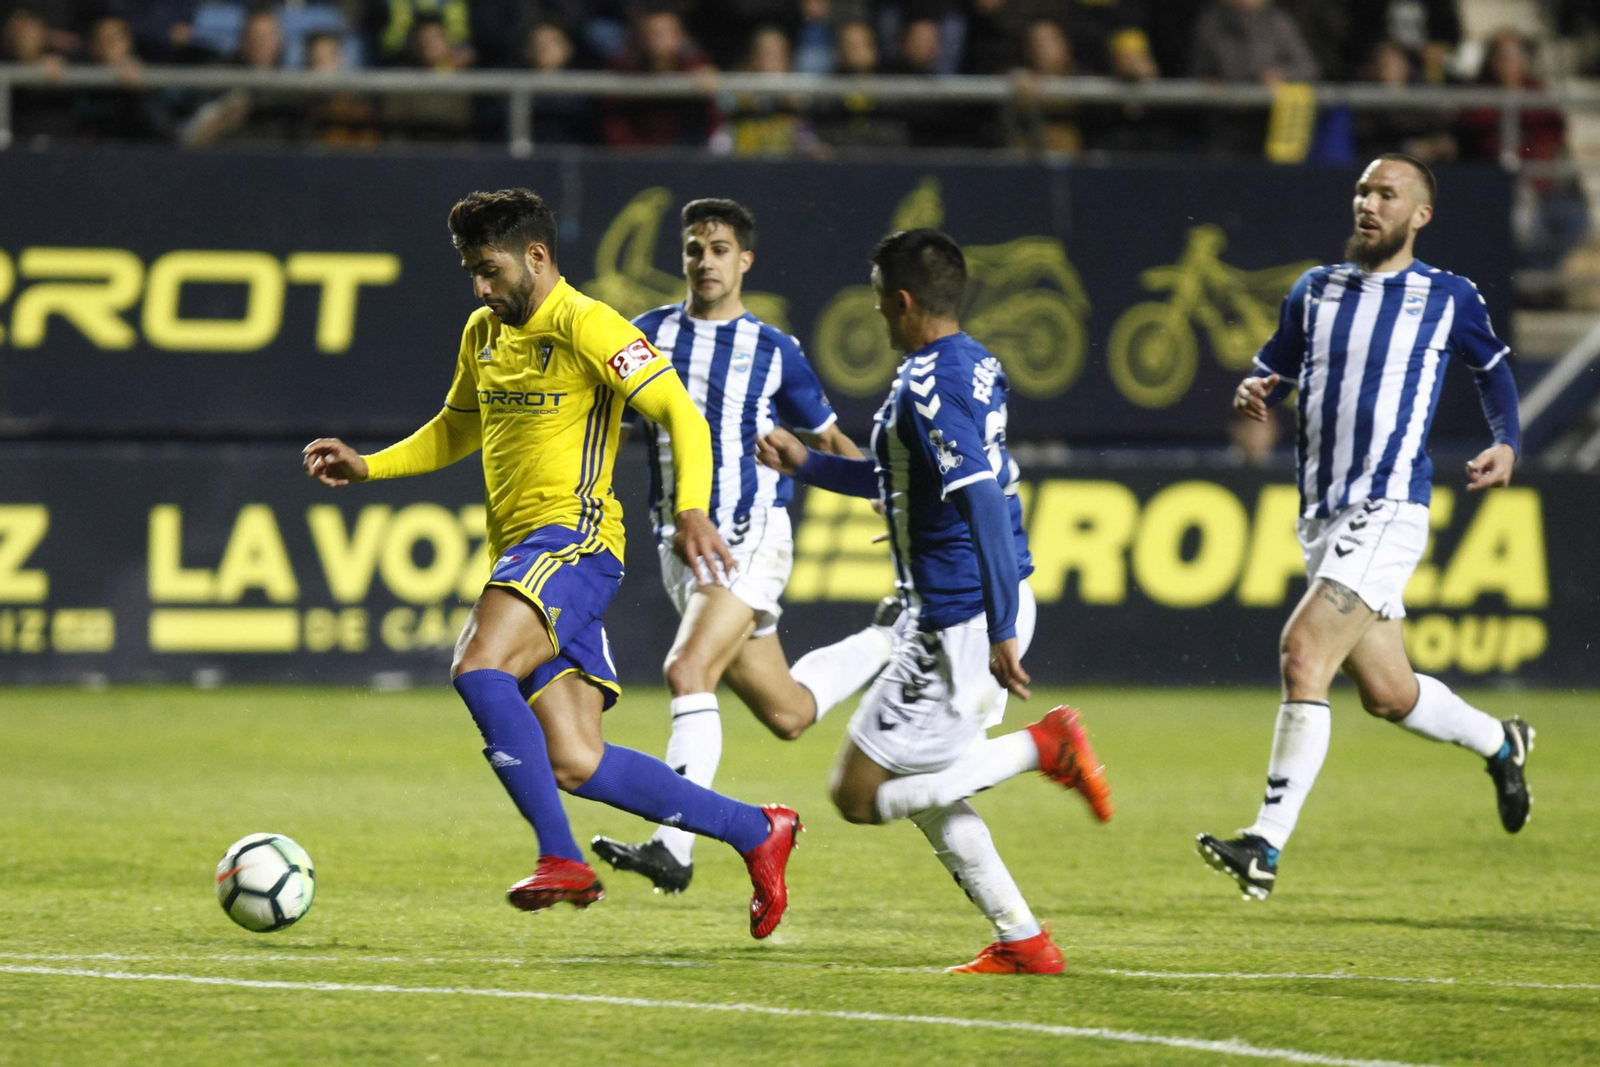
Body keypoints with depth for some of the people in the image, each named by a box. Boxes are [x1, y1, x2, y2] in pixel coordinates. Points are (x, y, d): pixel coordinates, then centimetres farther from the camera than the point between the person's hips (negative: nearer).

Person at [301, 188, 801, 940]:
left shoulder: (585, 326, -7)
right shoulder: (484, 334, 18)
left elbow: (680, 414, -14)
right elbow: (455, 430, 34)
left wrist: (692, 510, -30)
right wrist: (366, 466, 18)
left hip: (571, 538, -8)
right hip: (520, 553, 8)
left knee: (479, 669, -30)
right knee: (575, 765, 1)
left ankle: (560, 858, -25)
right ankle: (756, 832, 13)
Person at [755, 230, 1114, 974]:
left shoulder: (928, 387, -19)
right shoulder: (976, 367, 12)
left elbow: (984, 503, -27)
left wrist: (1000, 632, -29)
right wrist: (806, 465, 32)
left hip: (961, 627, -10)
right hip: (991, 606, 10)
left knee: (860, 793, -3)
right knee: (921, 786, 21)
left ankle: (1043, 748, -9)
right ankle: (1022, 940, 17)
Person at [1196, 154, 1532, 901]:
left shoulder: (1449, 298, 2)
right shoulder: (1315, 291, 13)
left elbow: (1492, 369, 18)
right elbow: (1273, 366, 20)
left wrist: (1506, 444, 3)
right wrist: (1252, 392, -3)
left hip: (1389, 513, -6)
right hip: (1324, 519, 6)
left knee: (1303, 652, -22)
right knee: (1387, 694, 14)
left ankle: (1267, 846, -23)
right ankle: (1500, 745, 44)